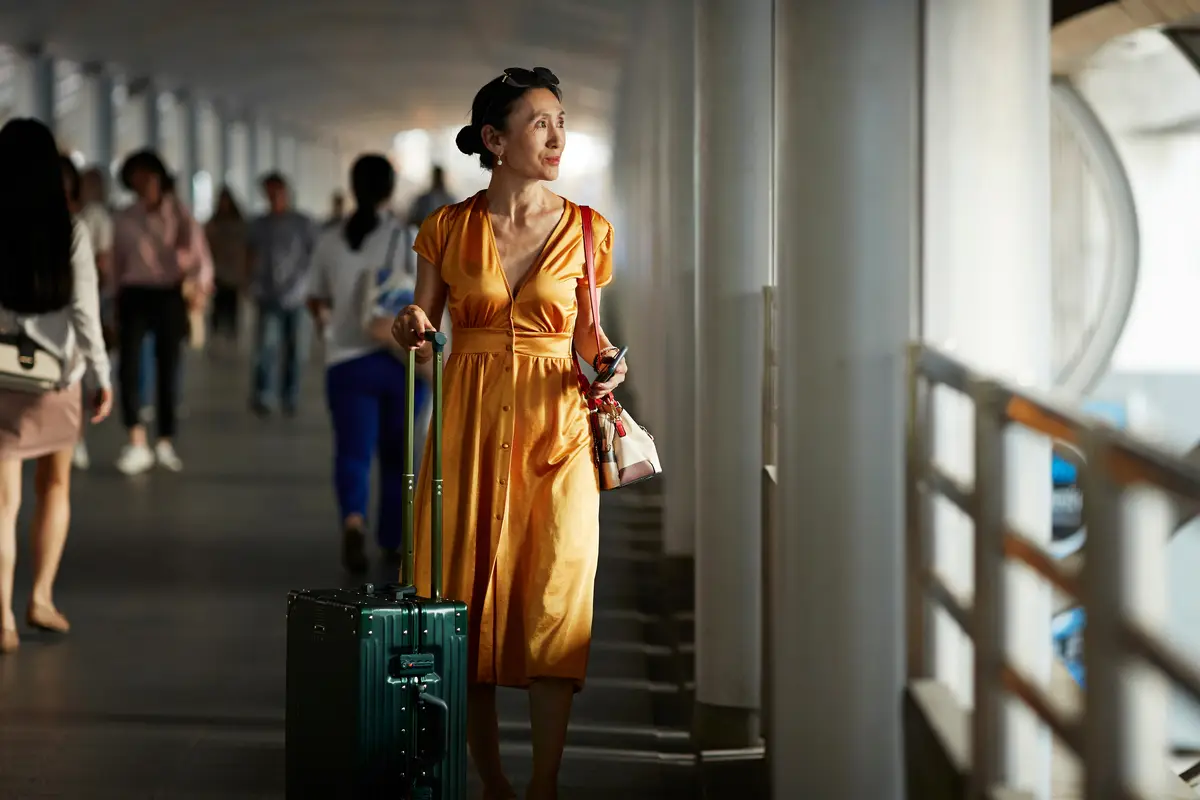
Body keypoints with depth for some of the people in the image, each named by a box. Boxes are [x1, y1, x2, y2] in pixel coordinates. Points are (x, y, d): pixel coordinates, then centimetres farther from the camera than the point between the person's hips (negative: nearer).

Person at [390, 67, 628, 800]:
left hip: (556, 421, 0)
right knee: (471, 584, 1)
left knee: (556, 590, -9)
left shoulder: (584, 229, 5)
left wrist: (607, 363, -5)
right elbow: (424, 328, 10)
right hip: (471, 418, 0)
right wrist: (413, 329, -12)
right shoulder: (450, 228, 4)